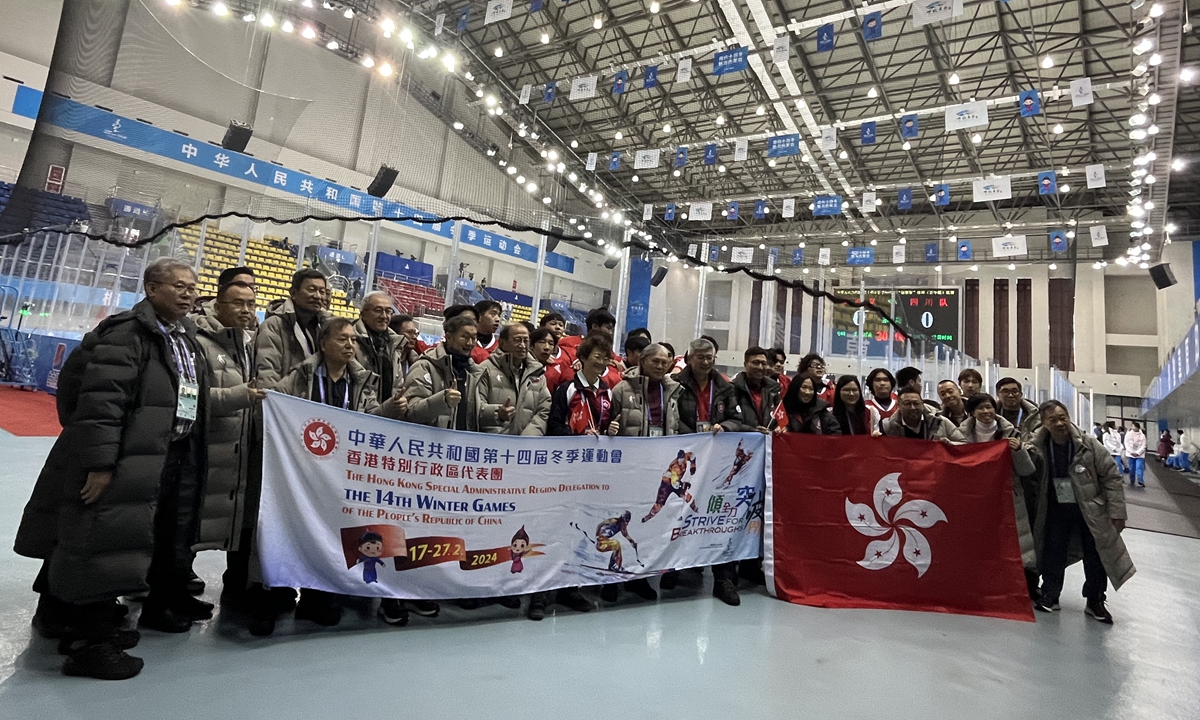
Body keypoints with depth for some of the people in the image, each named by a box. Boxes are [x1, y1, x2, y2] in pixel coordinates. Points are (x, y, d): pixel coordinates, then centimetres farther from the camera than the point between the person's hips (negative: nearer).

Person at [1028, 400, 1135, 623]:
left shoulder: (1089, 444, -16)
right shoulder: (1038, 446, -11)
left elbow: (1112, 477, -10)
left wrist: (1117, 512, -11)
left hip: (1091, 510, -1)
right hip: (1056, 510, 1)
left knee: (1096, 558, 8)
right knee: (1052, 554, 7)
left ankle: (1095, 602, 25)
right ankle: (1049, 596, 22)